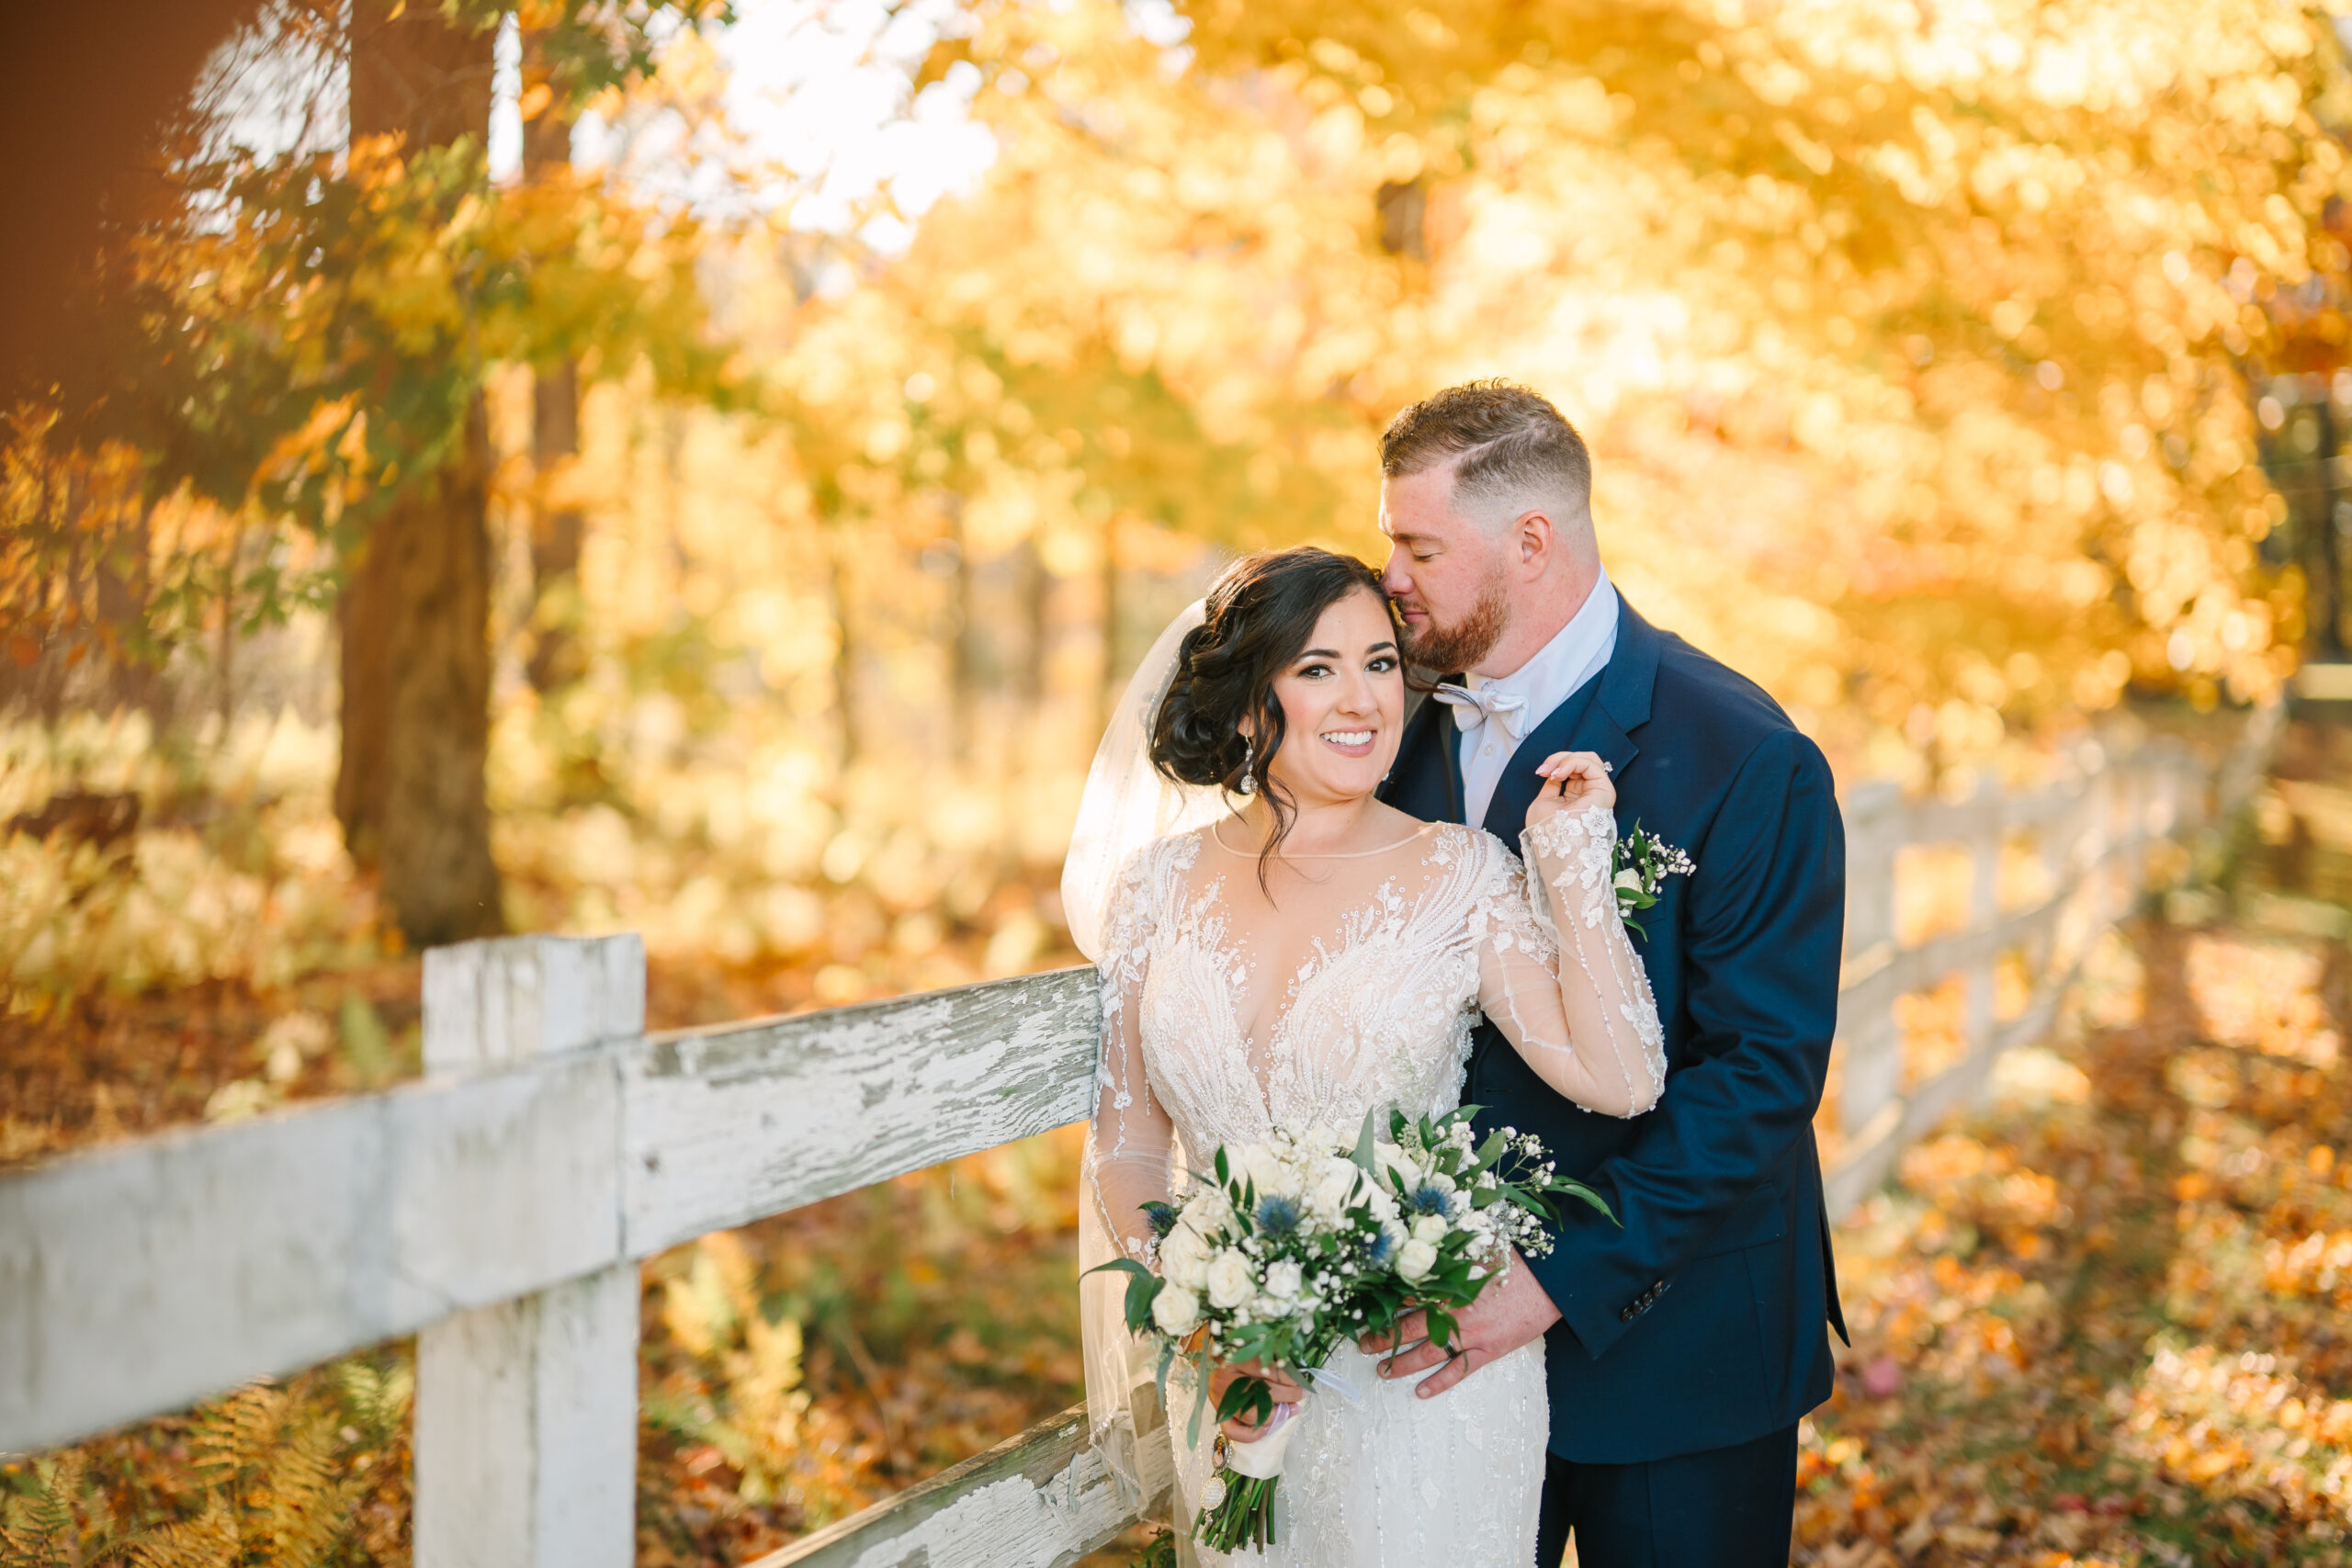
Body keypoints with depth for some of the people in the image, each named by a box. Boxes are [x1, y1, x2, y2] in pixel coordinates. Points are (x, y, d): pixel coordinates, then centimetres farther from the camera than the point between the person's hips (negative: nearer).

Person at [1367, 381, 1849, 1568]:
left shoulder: (1744, 760, -16)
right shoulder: (1411, 725, 2)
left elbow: (1765, 1069, -19)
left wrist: (1566, 1276, -24)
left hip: (1670, 1342, -5)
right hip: (1457, 1316, 5)